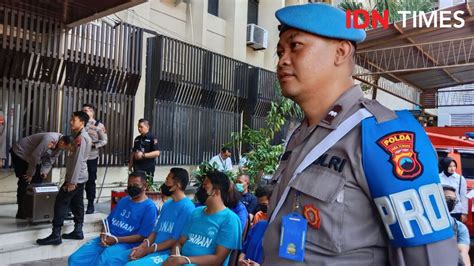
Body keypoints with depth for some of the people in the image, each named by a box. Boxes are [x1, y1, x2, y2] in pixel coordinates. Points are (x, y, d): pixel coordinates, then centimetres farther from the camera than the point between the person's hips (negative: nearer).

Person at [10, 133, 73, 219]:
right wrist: (30, 174, -20)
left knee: (38, 180, 4)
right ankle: (21, 212, -1)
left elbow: (50, 160, 0)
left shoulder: (60, 145, -9)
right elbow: (35, 156, -30)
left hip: (33, 158, 8)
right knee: (24, 183, -8)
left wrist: (44, 171, -11)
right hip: (20, 153, -8)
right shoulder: (50, 139, -36)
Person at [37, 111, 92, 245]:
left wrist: (72, 181, -23)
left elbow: (78, 161, -23)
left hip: (76, 178, -10)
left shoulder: (81, 138, -18)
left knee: (61, 203, -6)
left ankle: (56, 235, -2)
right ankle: (78, 231, 17)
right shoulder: (81, 136, 15)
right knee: (77, 204, 11)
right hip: (79, 177, 10)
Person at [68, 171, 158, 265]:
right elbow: (108, 220, 19)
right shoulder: (123, 200, 19)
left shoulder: (149, 207, -5)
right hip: (107, 239, 7)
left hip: (126, 244, -7)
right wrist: (103, 234, -3)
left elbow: (142, 236, -11)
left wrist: (117, 239, -16)